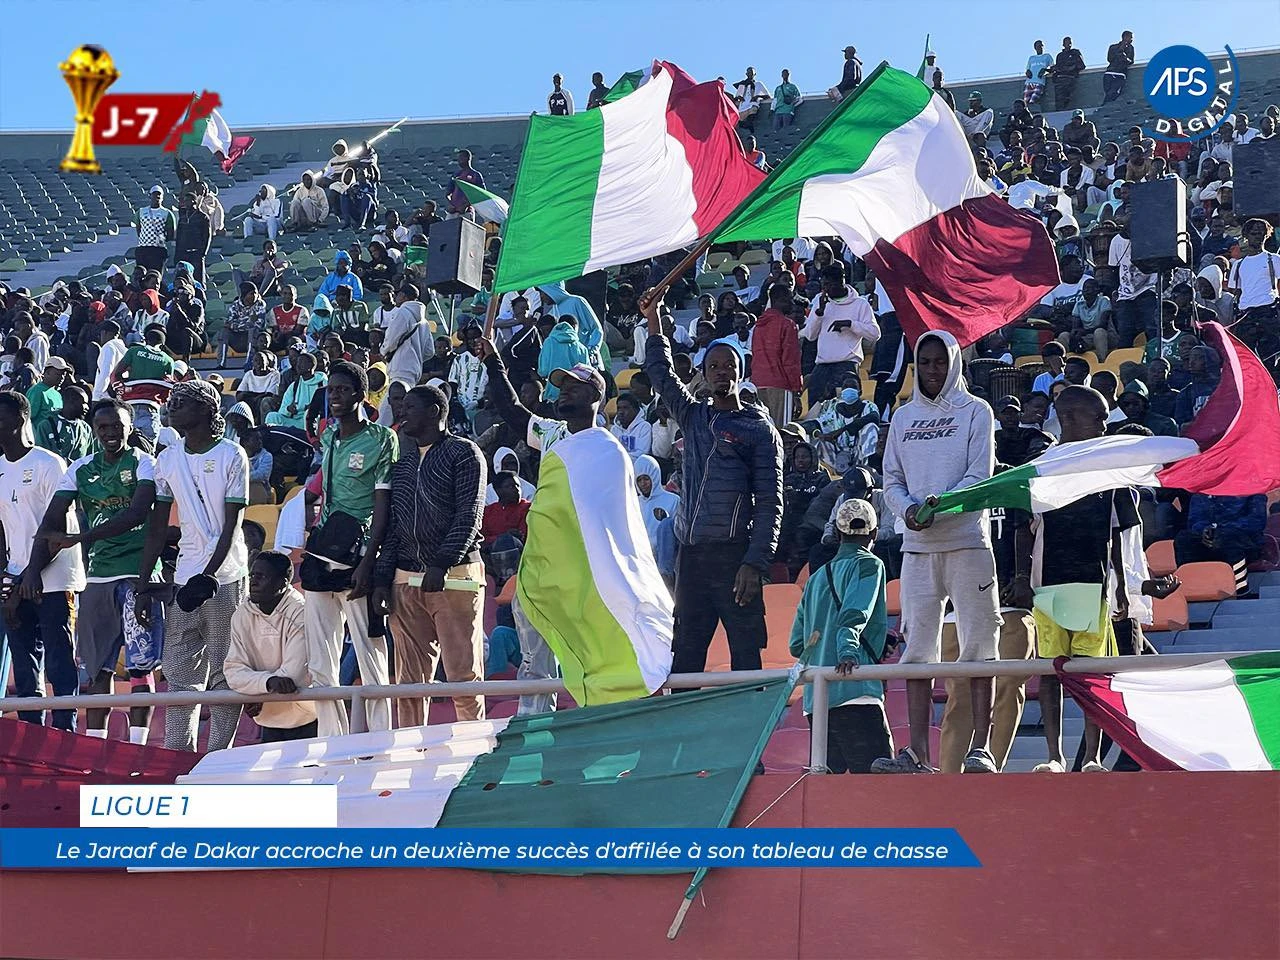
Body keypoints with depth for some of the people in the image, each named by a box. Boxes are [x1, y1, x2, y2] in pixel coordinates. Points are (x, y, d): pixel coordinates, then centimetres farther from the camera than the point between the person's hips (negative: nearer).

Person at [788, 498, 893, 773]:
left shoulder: (816, 578, 23)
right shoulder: (868, 565, 5)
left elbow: (797, 645, 23)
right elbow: (853, 614, -14)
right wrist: (848, 653, -26)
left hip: (814, 700, 7)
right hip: (854, 692, -7)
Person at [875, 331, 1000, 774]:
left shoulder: (974, 412, 4)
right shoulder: (903, 417, 16)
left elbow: (980, 476, -5)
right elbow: (891, 480, 13)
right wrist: (908, 507, -9)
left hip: (967, 542, -4)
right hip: (917, 545, 4)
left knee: (977, 645, -5)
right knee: (917, 648, 1)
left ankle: (981, 748, -5)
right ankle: (918, 754, 1)